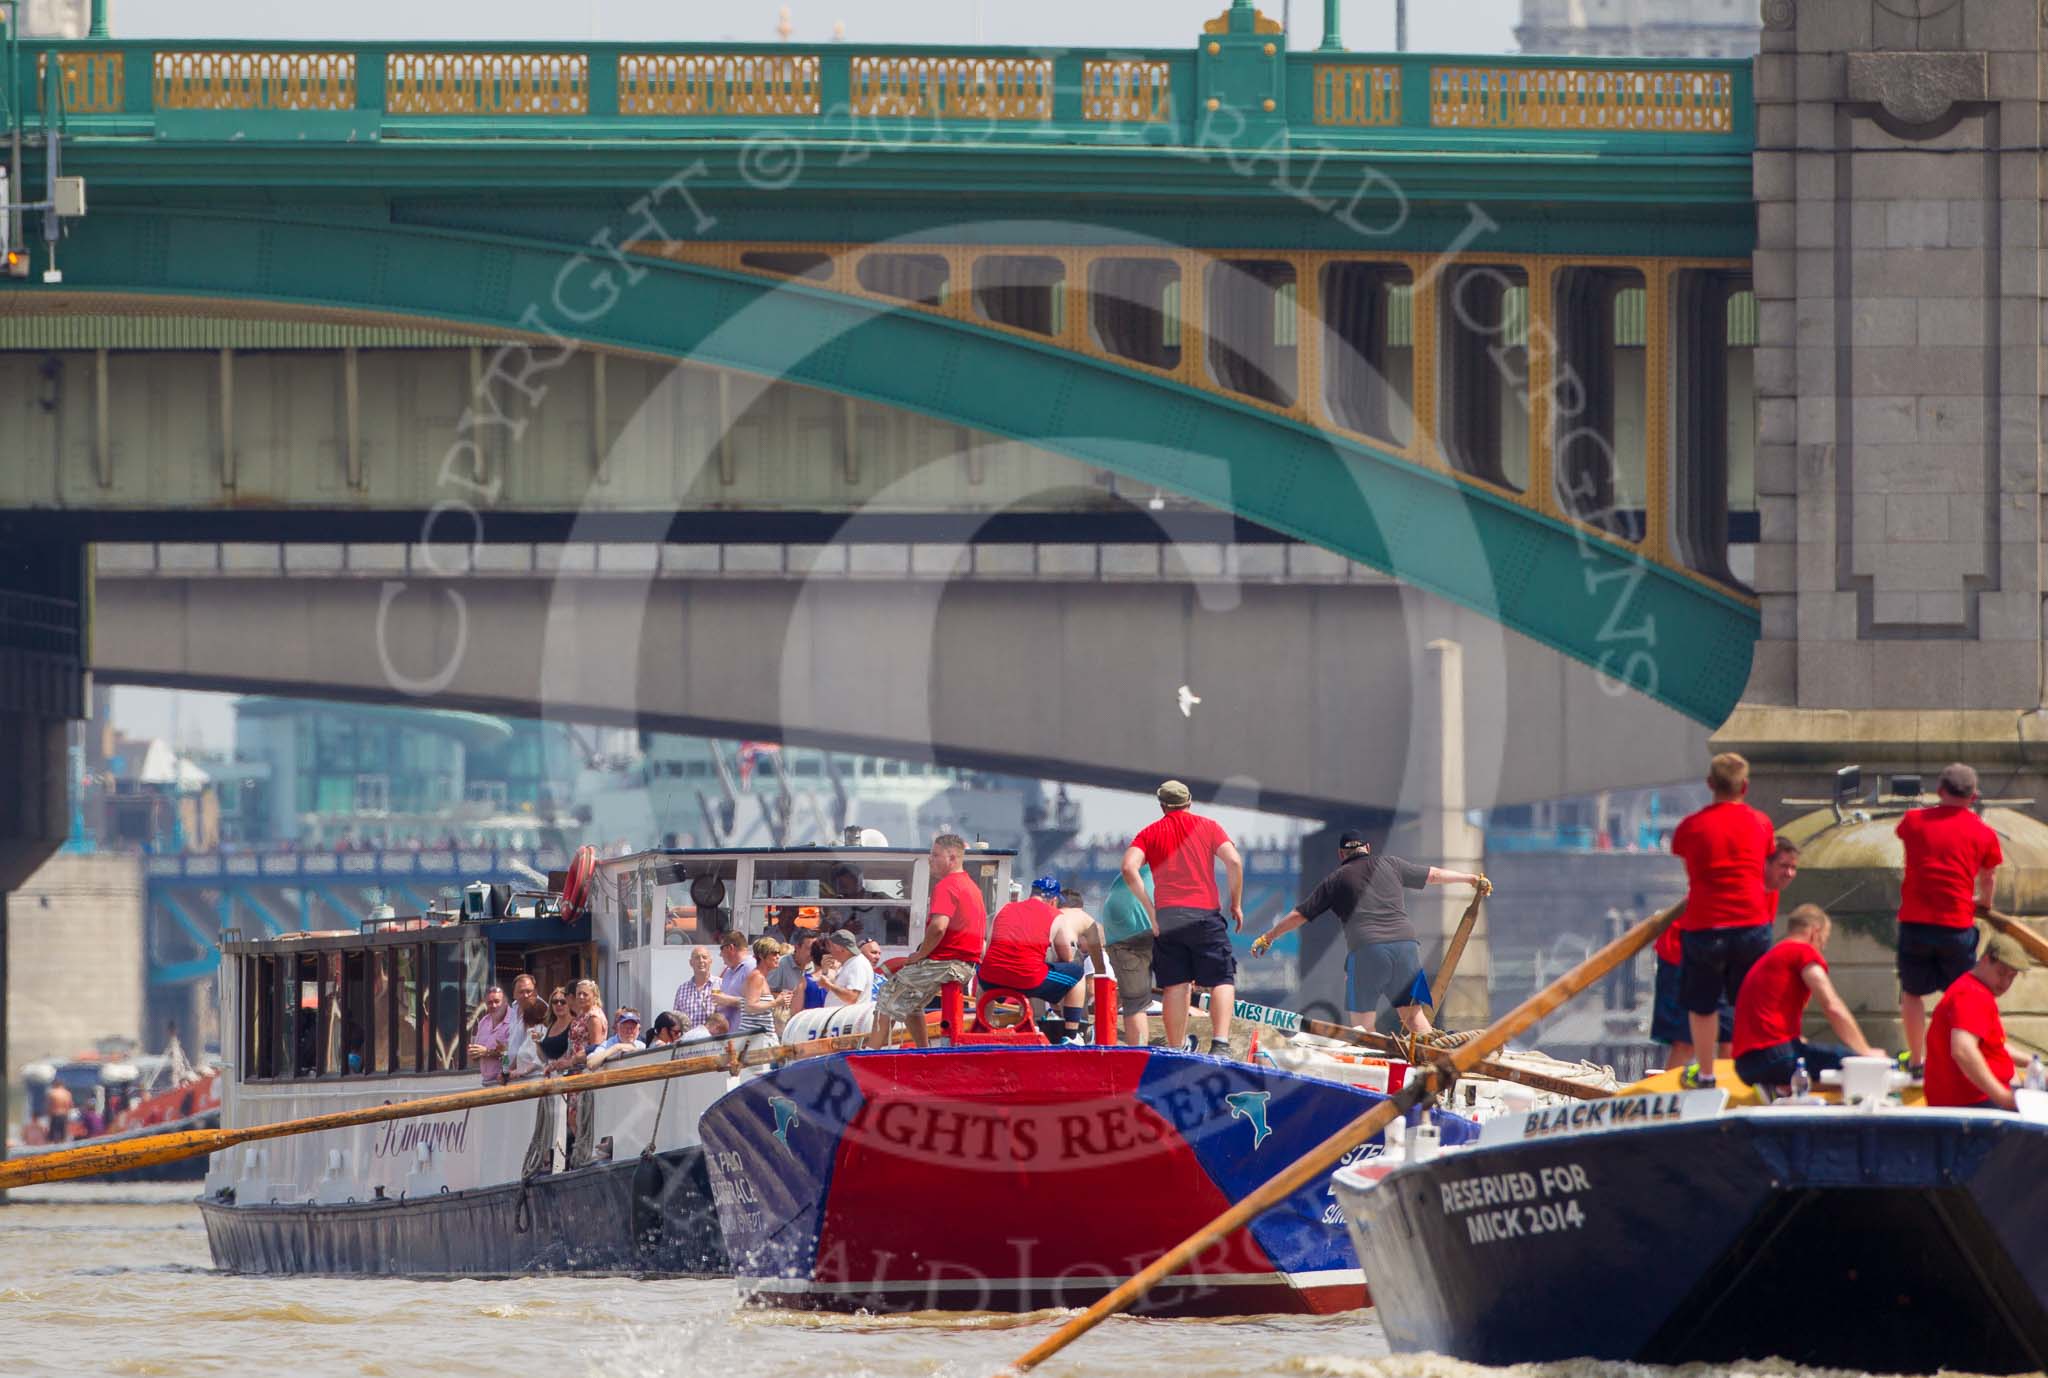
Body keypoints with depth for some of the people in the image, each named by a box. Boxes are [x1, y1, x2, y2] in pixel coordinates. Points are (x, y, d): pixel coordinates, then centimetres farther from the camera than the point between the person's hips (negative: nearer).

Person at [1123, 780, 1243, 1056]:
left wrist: (1150, 910, -2)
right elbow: (1234, 861, -4)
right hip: (1205, 914, -1)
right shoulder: (1207, 827, 10)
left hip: (1166, 918, 1)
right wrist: (1236, 904, 5)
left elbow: (1129, 869, -4)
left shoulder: (1150, 833, 12)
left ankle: (1176, 1050, 1)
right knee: (1223, 980, 2)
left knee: (1175, 986, 3)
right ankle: (1220, 1042, -15)